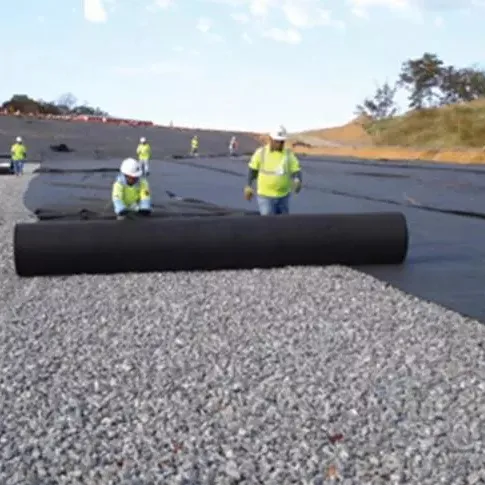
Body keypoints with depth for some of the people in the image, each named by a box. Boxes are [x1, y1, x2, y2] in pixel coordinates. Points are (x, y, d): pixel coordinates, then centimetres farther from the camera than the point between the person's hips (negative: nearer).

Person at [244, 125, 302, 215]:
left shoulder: (289, 154, -3)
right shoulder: (261, 152, -7)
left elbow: (297, 171, -8)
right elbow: (253, 169, 4)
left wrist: (298, 182, -30)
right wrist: (248, 187, 3)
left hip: (283, 196, 3)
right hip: (265, 196, -3)